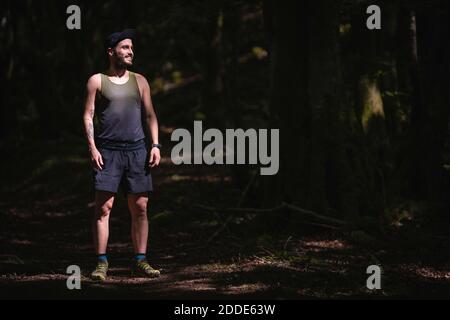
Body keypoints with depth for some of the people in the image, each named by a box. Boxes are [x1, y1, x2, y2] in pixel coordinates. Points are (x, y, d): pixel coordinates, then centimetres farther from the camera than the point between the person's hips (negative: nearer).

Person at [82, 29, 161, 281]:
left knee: (140, 207, 1)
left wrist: (155, 144, 4)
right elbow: (88, 116, 3)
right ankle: (102, 263, -7)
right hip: (108, 151, -3)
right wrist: (92, 147, -8)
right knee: (103, 207, -9)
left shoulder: (139, 81, 14)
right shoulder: (97, 81, 5)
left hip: (137, 151, 3)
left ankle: (140, 261, 8)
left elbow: (149, 115, 15)